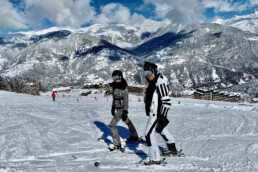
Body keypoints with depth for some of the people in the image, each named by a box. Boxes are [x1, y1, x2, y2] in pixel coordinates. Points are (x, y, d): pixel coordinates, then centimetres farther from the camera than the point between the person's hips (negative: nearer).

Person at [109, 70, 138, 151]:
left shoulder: (123, 87, -18)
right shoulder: (115, 86, 4)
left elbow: (126, 100, -19)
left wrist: (125, 112, -22)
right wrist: (113, 107, 19)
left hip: (122, 109, -9)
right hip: (117, 108, 9)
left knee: (112, 124, -13)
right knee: (127, 121, 24)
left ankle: (117, 144, -10)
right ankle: (134, 136, 46)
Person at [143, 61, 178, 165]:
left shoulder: (160, 83, -21)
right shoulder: (152, 83, 10)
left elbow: (166, 102, -26)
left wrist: (163, 117, -29)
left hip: (157, 114, -11)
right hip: (154, 113, 11)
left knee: (149, 133, -10)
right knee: (162, 130, 27)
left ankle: (155, 158, -3)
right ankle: (172, 149, 45)